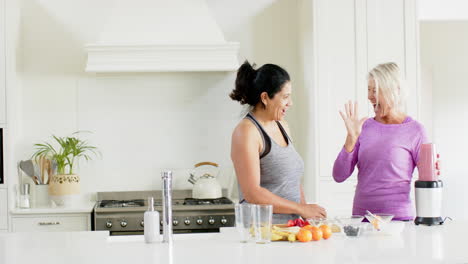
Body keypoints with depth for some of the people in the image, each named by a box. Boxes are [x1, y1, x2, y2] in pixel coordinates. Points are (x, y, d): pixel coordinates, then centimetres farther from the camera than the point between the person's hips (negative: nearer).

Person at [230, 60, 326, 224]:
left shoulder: (282, 126, 16)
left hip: (290, 227, 7)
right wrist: (300, 209, -11)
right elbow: (252, 194, -16)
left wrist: (307, 214, 7)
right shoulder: (246, 132, -9)